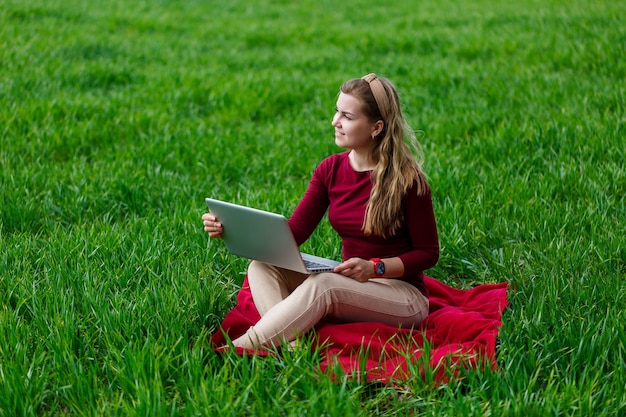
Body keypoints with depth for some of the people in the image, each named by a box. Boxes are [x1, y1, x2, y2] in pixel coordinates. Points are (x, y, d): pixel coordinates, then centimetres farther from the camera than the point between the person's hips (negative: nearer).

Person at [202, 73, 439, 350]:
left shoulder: (406, 180, -14)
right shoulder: (330, 170, 2)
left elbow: (428, 253, -8)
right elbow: (292, 234, -2)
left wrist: (375, 268, -23)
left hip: (403, 295, -6)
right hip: (349, 289, 6)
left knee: (322, 284, -34)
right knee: (262, 267, -14)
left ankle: (236, 350, -30)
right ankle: (291, 347, -38)